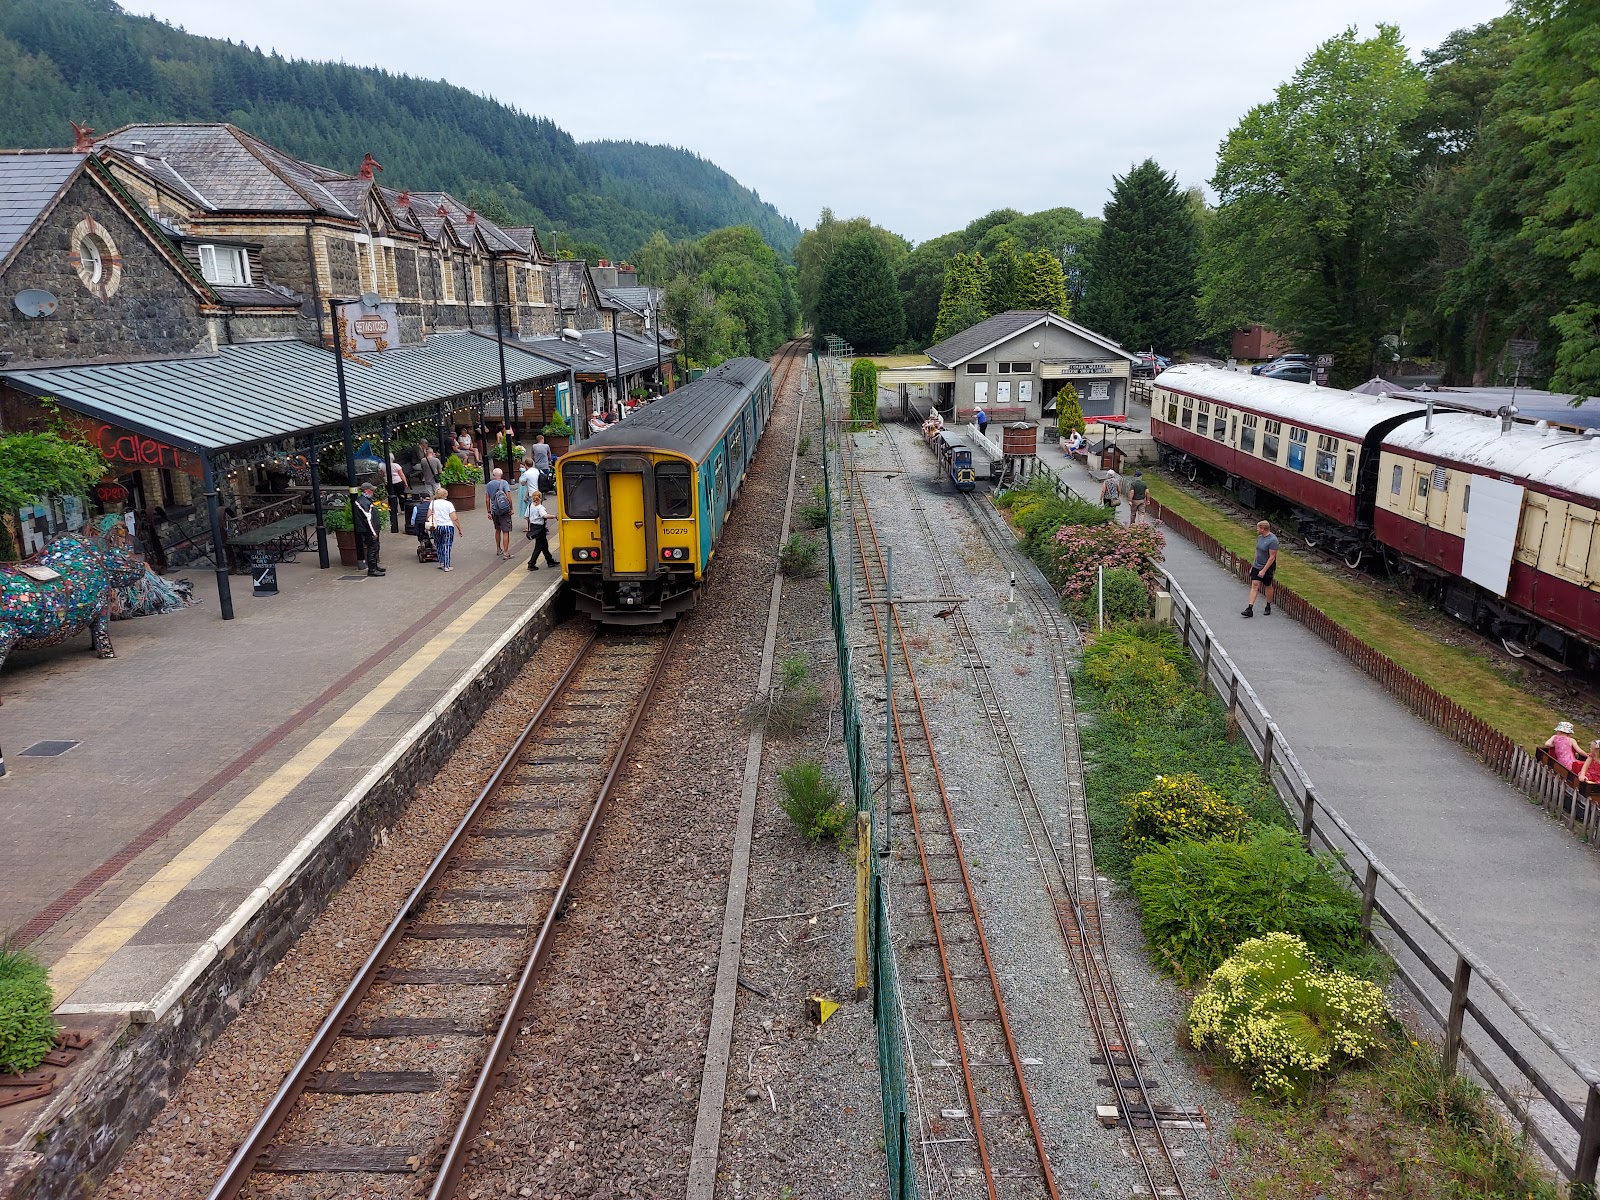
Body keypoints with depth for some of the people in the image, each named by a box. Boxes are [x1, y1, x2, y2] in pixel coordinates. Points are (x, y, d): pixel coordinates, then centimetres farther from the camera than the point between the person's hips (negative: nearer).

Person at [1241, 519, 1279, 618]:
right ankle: (1249, 609, -6)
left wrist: (1264, 570, -22)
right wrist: (1253, 565, 16)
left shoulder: (1272, 540, -21)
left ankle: (1268, 607, 29)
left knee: (1268, 586, 11)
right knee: (1254, 585, -1)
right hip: (1257, 566, 7)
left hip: (1267, 568, -6)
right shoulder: (1260, 537, 3)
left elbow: (1272, 557, -21)